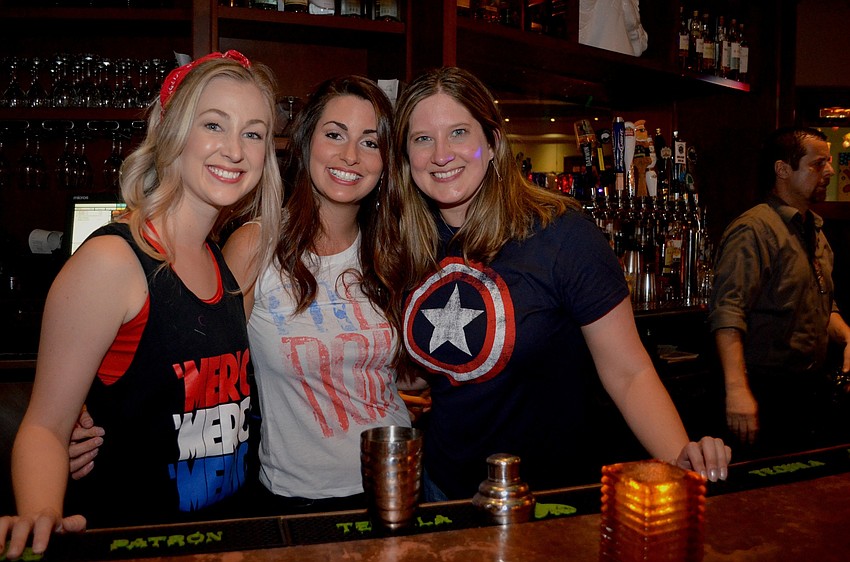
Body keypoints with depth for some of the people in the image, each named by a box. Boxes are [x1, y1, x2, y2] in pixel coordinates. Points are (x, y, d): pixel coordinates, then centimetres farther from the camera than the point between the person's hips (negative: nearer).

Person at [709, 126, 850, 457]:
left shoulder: (814, 232, 16)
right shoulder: (754, 230, -15)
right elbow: (728, 314, -25)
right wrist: (737, 389, -34)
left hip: (811, 390, 9)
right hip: (768, 396, -9)